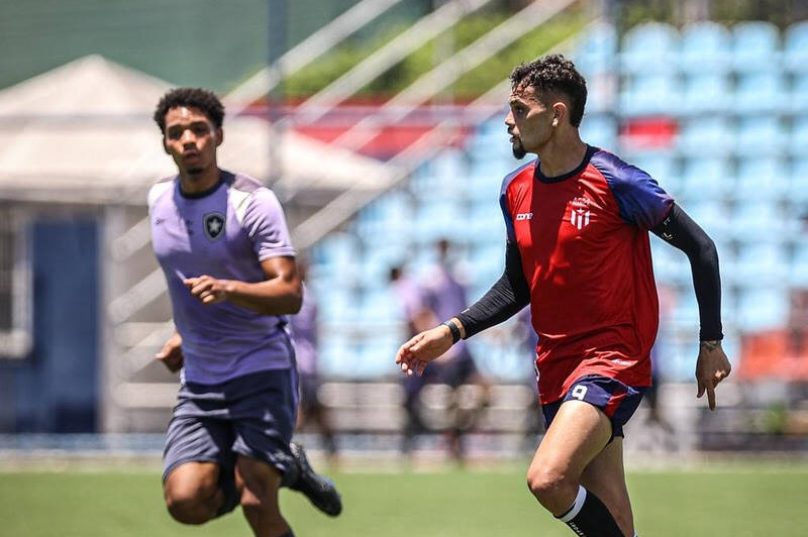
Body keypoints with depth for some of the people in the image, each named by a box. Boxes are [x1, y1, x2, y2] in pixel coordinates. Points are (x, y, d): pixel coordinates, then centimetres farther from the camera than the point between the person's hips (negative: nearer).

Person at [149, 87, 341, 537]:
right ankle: (285, 467, 16)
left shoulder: (253, 201, -12)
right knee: (187, 501, -12)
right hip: (200, 380, 5)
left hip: (263, 370, -5)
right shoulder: (160, 199, 7)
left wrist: (227, 290, -36)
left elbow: (290, 295, -20)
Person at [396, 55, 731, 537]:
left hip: (613, 359, -7)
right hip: (556, 367, 7)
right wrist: (452, 331, 8)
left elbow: (700, 247, -6)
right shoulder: (516, 190, 8)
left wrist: (711, 344, -6)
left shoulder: (615, 181, -12)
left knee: (548, 479, -26)